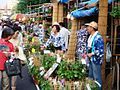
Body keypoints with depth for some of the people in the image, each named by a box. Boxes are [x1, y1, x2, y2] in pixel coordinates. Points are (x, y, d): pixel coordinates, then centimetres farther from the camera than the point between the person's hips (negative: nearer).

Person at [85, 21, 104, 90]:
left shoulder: (98, 37, -18)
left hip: (96, 60, -9)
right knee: (91, 76, 18)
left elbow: (100, 50, -22)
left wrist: (92, 54, -21)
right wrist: (86, 54, 11)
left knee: (97, 77, -1)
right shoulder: (90, 37, 11)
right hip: (91, 60, 9)